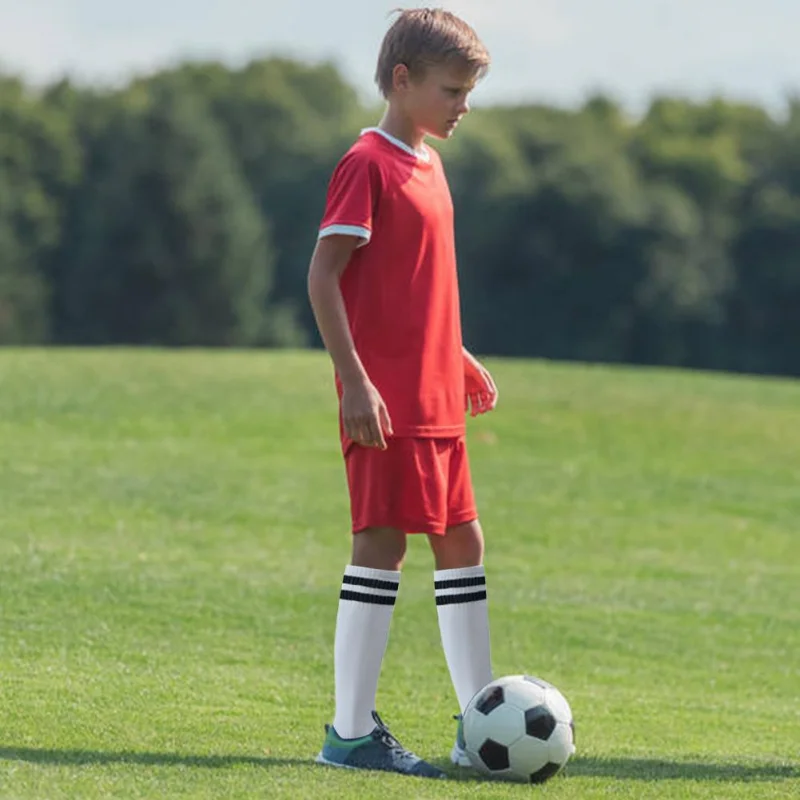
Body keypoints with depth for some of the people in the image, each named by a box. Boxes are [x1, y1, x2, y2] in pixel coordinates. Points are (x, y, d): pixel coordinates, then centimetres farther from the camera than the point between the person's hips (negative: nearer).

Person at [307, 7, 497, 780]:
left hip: (436, 398, 10)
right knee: (382, 543, -8)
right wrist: (354, 380, -21)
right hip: (385, 397, -10)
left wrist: (458, 358, 24)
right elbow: (323, 274, -16)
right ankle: (351, 731, -4)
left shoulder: (427, 165, 16)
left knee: (462, 542, 11)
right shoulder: (368, 164, -11)